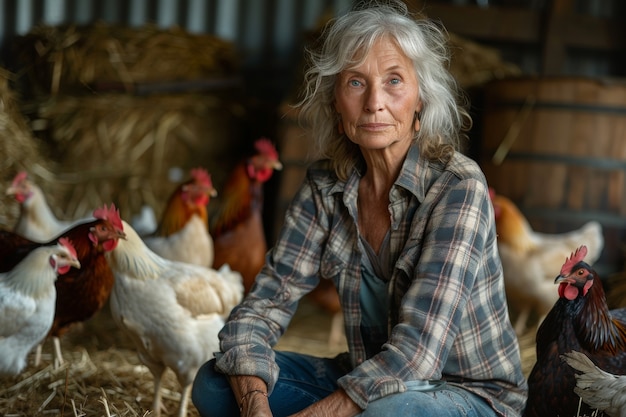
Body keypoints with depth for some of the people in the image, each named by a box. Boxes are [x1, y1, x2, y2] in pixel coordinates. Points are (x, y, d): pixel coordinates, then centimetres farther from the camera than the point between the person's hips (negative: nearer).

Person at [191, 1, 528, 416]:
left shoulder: (458, 187, -21)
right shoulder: (326, 186, -4)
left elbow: (415, 355, -29)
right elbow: (262, 306, -7)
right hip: (371, 383, 5)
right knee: (215, 383, -12)